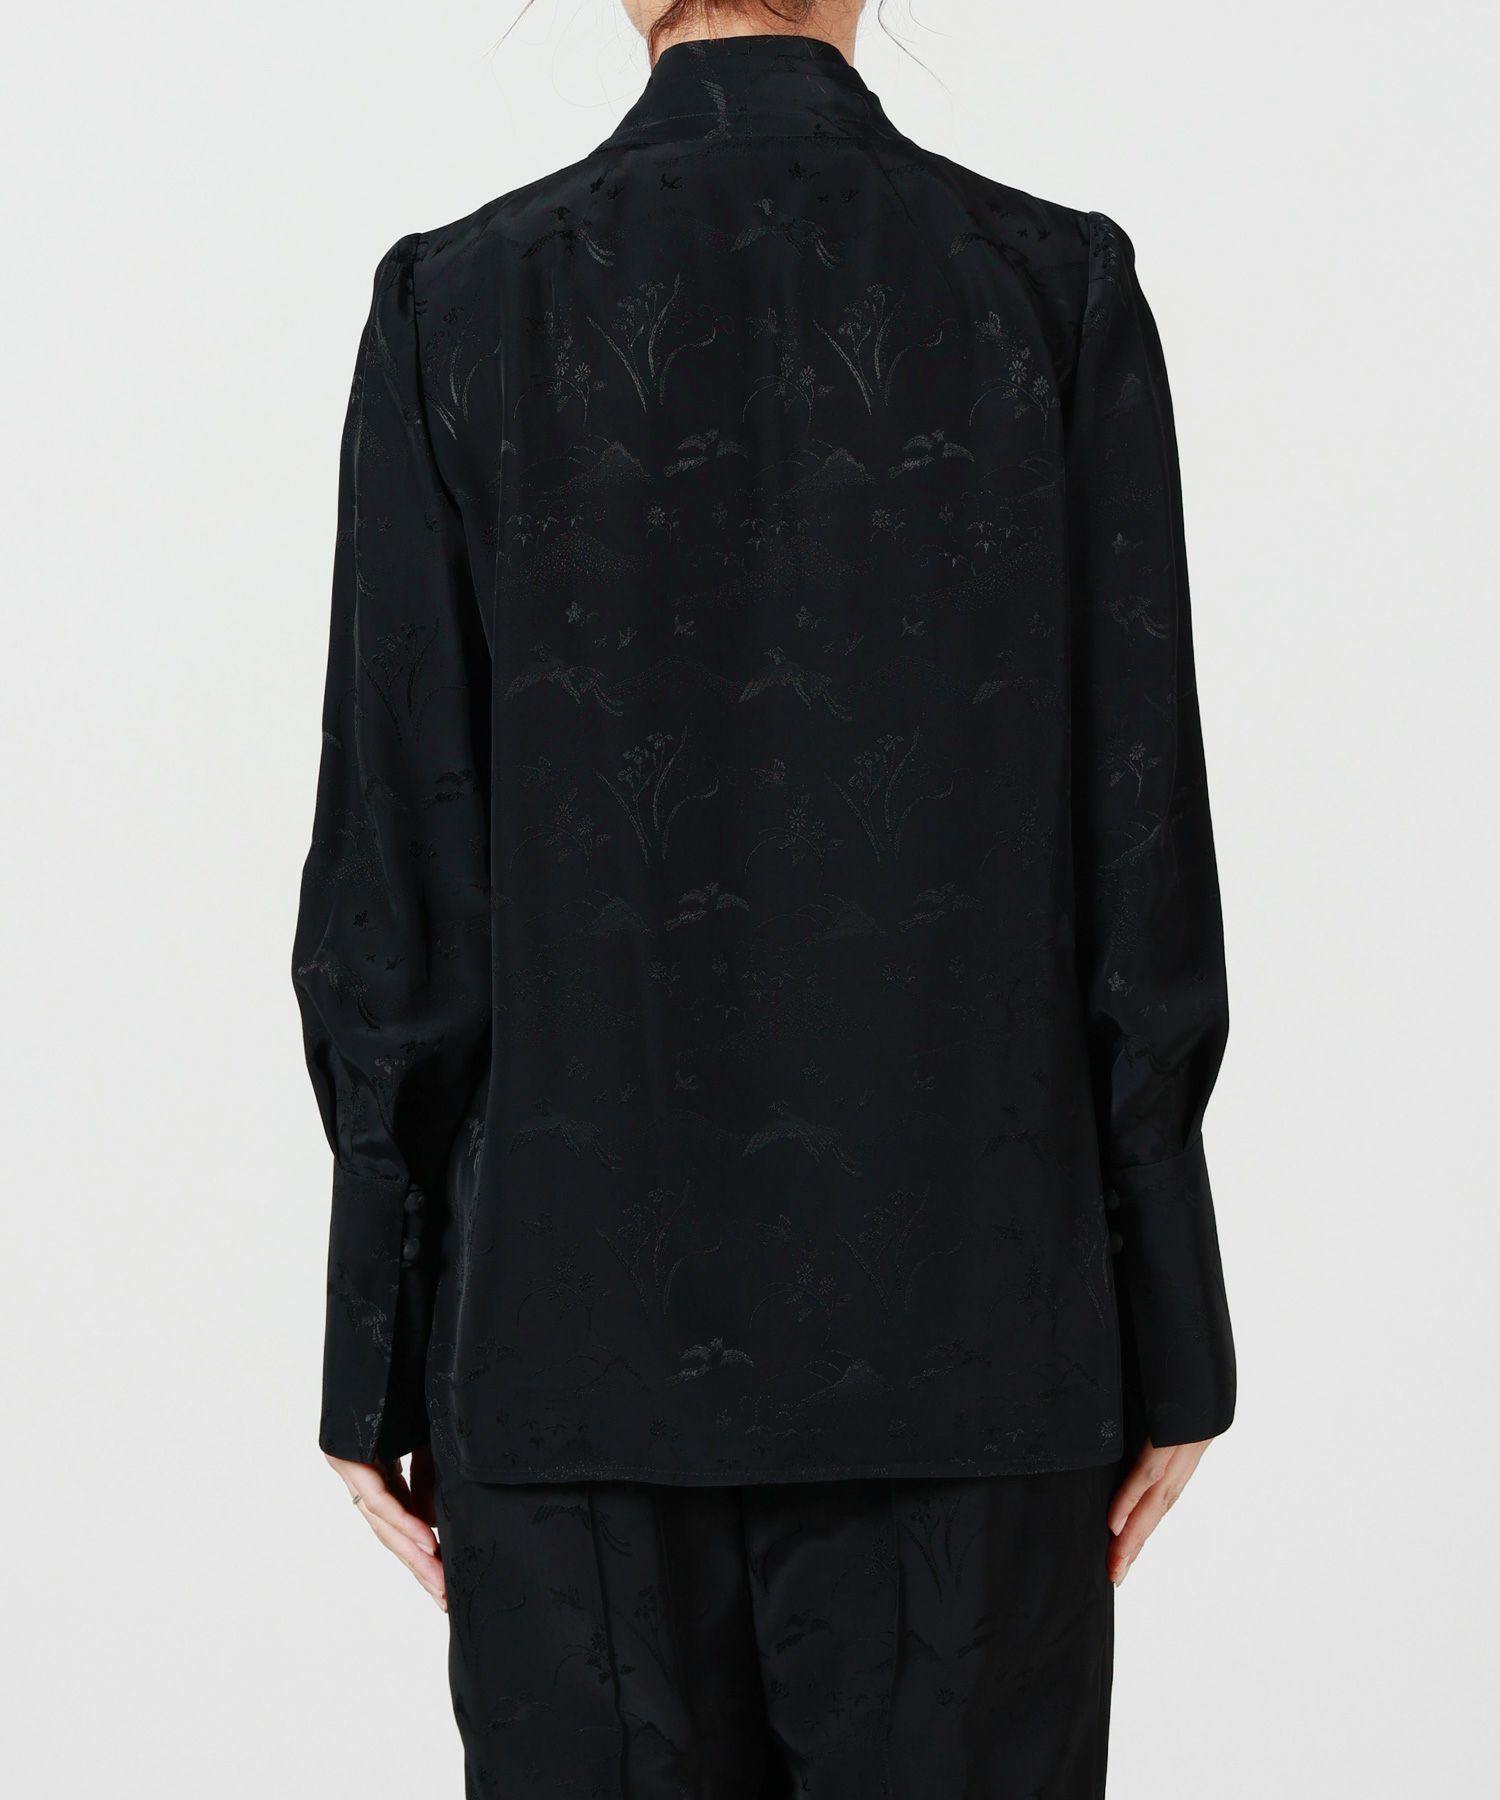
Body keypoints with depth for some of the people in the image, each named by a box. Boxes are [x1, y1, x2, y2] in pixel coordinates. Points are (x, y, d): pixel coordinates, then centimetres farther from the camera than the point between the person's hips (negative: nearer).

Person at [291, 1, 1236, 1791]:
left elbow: (393, 887, -4)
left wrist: (377, 1361, 4)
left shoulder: (461, 302, -3)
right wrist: (1168, 1342, 5)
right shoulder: (1061, 291, -2)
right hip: (967, 1337, 0)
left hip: (576, 1330, 0)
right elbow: (1140, 856, -3)